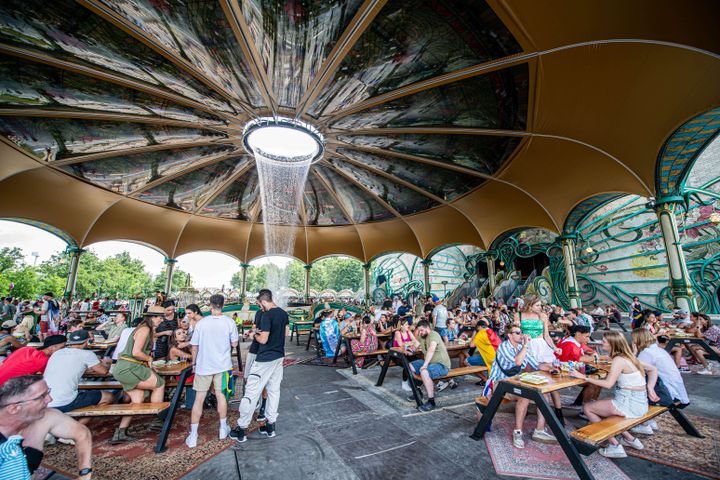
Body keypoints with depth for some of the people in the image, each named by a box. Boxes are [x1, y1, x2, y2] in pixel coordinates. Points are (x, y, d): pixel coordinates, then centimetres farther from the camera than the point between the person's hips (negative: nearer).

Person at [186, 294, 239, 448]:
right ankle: (223, 429, 30)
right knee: (221, 395, 16)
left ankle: (193, 436, 14)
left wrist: (194, 362, 13)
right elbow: (234, 344, -4)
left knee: (199, 399, 10)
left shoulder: (202, 323, -10)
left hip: (203, 366, -1)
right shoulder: (229, 322, -12)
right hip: (223, 365, 1)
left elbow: (194, 346, -3)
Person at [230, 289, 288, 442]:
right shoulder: (284, 313, 3)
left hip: (265, 359, -8)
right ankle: (270, 426, 25)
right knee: (274, 390, 15)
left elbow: (263, 339, -22)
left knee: (251, 391, 4)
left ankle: (241, 429, 15)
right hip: (279, 356, 8)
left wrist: (255, 335, -3)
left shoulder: (267, 315, -21)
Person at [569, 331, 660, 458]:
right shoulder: (629, 357, 7)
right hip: (639, 403, 9)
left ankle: (615, 446, 4)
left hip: (630, 404, -9)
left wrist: (584, 377, -21)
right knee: (599, 406, 23)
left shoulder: (619, 360, -20)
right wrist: (650, 388, 10)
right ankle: (630, 439, 24)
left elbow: (608, 384, -25)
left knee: (587, 408, 0)